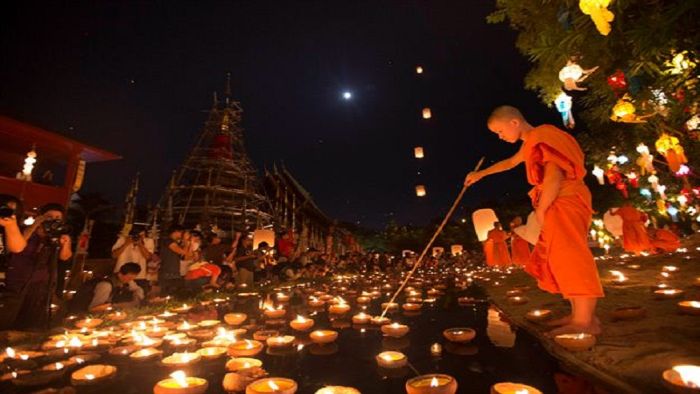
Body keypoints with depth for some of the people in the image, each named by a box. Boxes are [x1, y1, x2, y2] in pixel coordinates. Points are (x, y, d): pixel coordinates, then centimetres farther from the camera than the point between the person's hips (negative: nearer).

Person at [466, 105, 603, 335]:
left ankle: (585, 321, -15)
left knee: (568, 256, -16)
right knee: (560, 258, 6)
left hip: (565, 203, -10)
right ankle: (579, 314, 8)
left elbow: (554, 177, -20)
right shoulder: (531, 142, 21)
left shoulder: (541, 139, -11)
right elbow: (511, 162, 38)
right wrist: (481, 174, 42)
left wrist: (541, 209, -15)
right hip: (559, 207, 10)